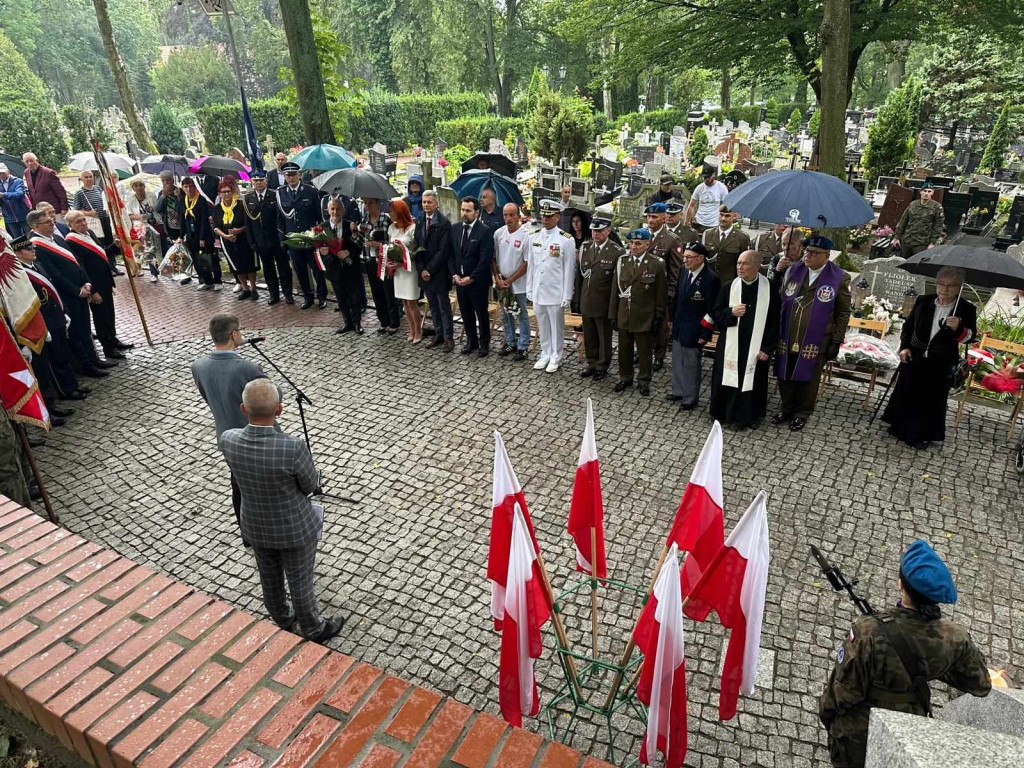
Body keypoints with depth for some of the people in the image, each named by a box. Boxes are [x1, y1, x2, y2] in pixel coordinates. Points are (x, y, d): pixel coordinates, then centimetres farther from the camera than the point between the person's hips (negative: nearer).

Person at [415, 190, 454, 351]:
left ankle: (448, 338, 12)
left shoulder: (444, 223, -10)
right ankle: (438, 335, 23)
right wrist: (421, 270, -4)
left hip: (439, 273, -6)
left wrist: (429, 270, -15)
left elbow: (443, 251, -15)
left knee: (444, 307, 3)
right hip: (424, 273, 6)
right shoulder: (420, 222, 9)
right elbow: (417, 248, 8)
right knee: (433, 307, 13)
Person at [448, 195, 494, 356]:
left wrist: (471, 278, -16)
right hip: (459, 280, 5)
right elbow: (450, 254, 7)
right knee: (466, 313, 14)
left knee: (482, 313, 8)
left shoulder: (485, 231, -13)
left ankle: (484, 342, 23)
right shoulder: (454, 228, 4)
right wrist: (454, 274, -4)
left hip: (478, 281, -5)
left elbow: (486, 259, -16)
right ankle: (471, 340, 29)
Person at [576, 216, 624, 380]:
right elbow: (579, 273, 10)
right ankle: (591, 364, 33)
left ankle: (602, 366, 25)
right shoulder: (585, 247, 4)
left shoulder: (617, 251, -12)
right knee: (589, 336, 17)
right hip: (586, 302, 5)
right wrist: (578, 297, 10)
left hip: (603, 304, -5)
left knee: (604, 337, 10)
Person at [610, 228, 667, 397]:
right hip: (624, 316, 3)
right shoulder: (622, 262, 2)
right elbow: (615, 290, 6)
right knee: (624, 350, 15)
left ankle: (644, 381, 25)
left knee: (645, 352, 10)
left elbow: (661, 295, -5)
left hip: (645, 318, -3)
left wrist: (658, 318, -6)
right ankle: (625, 378, 33)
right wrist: (613, 315, 5)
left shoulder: (657, 264, -8)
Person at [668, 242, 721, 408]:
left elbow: (712, 310, -15)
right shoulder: (684, 271, 1)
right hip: (678, 326, 6)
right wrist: (671, 318, 15)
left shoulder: (711, 279, -19)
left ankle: (690, 398, 22)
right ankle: (678, 391, 35)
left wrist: (705, 334, -14)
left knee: (691, 364, 6)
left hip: (693, 331, -6)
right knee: (677, 361, 18)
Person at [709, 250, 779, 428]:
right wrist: (731, 312, -17)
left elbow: (775, 321, -3)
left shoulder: (770, 289, -6)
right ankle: (729, 414, 26)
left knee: (753, 383, 9)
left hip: (756, 348, -1)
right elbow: (715, 314, 4)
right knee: (730, 381, 8)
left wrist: (767, 348, -8)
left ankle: (751, 416, 27)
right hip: (731, 346, 1)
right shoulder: (728, 287, -1)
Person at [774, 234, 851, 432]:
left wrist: (836, 341, -4)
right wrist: (775, 332, 6)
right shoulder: (792, 271, 2)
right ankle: (786, 408, 33)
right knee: (785, 375, 13)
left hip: (815, 342, -3)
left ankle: (802, 413, 28)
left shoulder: (839, 279, -7)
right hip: (786, 338, 3)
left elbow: (843, 313, -1)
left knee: (807, 378, 10)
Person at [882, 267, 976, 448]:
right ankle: (899, 426, 31)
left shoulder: (967, 309, -7)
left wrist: (958, 329, -27)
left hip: (940, 364, -2)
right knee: (905, 392, 13)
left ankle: (922, 435, 19)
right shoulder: (923, 301, -1)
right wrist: (904, 347, -1)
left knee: (932, 399, 6)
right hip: (914, 357, 2)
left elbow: (971, 337, -6)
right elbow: (908, 325, 9)